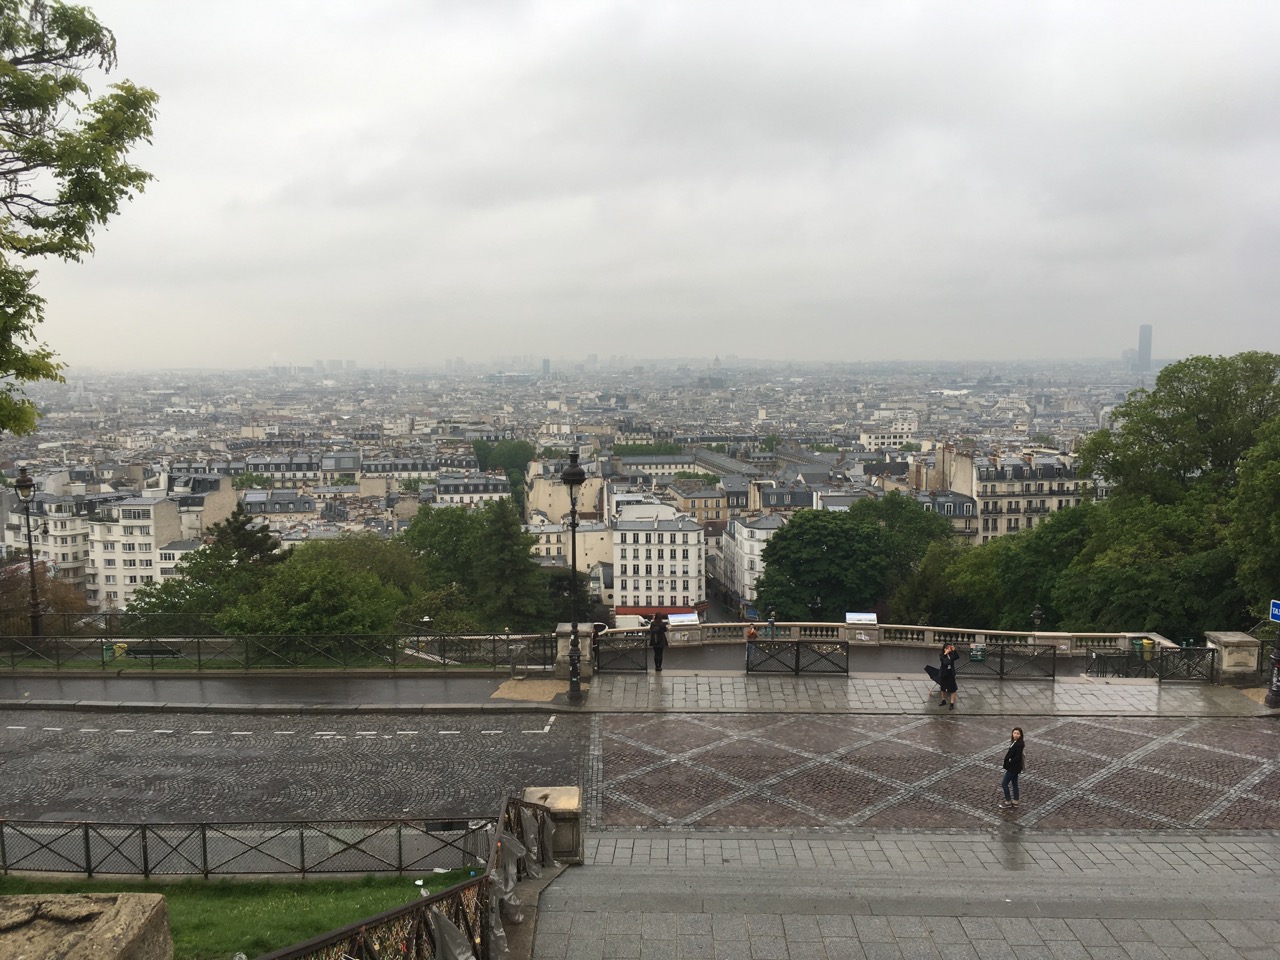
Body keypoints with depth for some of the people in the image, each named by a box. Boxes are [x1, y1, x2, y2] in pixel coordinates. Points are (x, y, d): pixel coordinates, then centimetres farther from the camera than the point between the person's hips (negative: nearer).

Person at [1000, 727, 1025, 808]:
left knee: (1004, 784, 1)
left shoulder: (1019, 744, -25)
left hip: (1014, 767, -9)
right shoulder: (1014, 742, 3)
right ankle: (1015, 801, 30)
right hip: (1014, 767, 9)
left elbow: (1017, 757, -26)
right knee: (1014, 783, 18)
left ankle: (1008, 802, 12)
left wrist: (1008, 764, -18)